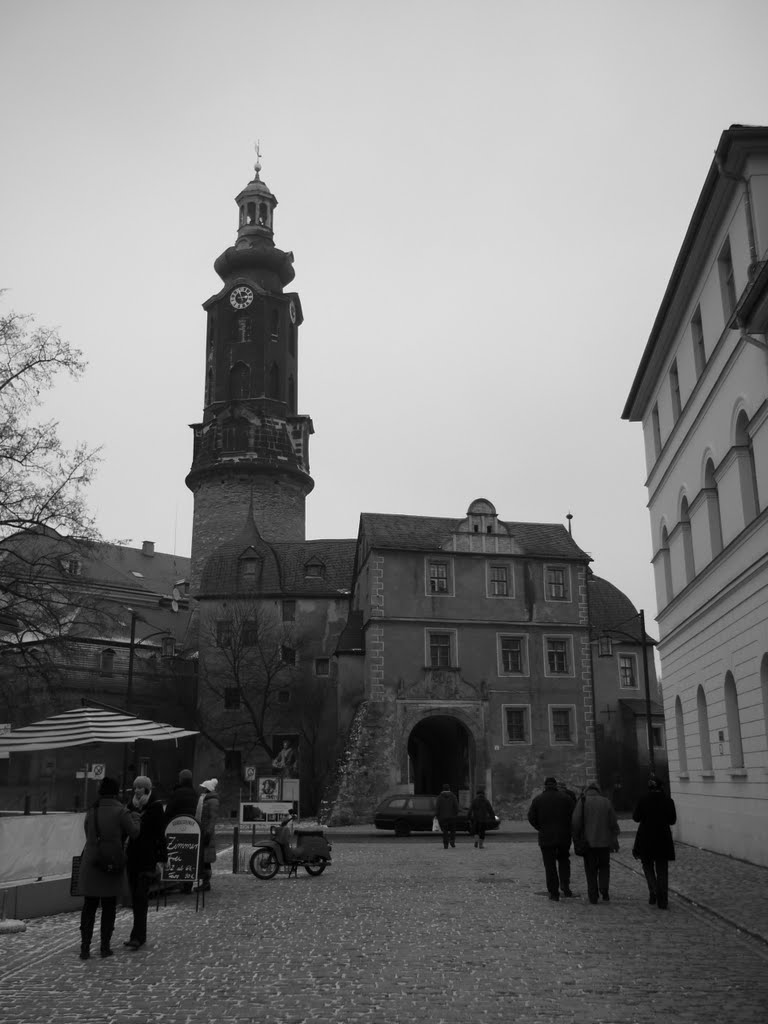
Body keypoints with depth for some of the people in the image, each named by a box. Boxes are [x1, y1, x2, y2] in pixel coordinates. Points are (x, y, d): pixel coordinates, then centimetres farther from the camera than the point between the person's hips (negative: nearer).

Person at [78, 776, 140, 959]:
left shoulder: (91, 811, 3)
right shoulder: (120, 812, -12)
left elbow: (88, 833, 10)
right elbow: (134, 832, -6)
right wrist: (135, 818, 11)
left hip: (91, 863, 4)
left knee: (89, 906, 10)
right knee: (109, 906, 9)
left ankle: (85, 947, 10)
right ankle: (105, 947, 12)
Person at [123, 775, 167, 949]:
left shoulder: (156, 807, -7)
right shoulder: (131, 806, 7)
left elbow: (160, 835, -7)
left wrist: (160, 860, -11)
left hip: (148, 858, -5)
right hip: (132, 856, 5)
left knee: (141, 895, -10)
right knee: (135, 896, 9)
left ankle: (137, 936, -8)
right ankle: (139, 934, 19)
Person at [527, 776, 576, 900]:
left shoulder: (537, 800, 0)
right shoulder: (565, 798, -1)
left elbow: (531, 817, -4)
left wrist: (541, 828, 9)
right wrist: (568, 828, 9)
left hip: (546, 837, -1)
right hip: (564, 836, 1)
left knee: (550, 865, 5)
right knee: (563, 860, 19)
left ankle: (554, 892, 4)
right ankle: (565, 884, 3)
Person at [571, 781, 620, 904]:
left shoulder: (582, 801, -4)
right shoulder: (606, 802, 2)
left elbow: (575, 822, -11)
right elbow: (613, 823, 1)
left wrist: (576, 839, 0)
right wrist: (614, 842, 8)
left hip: (588, 842, -1)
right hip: (604, 841, 1)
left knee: (591, 870, 8)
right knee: (604, 866, 17)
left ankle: (593, 896, 6)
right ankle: (604, 890, 1)